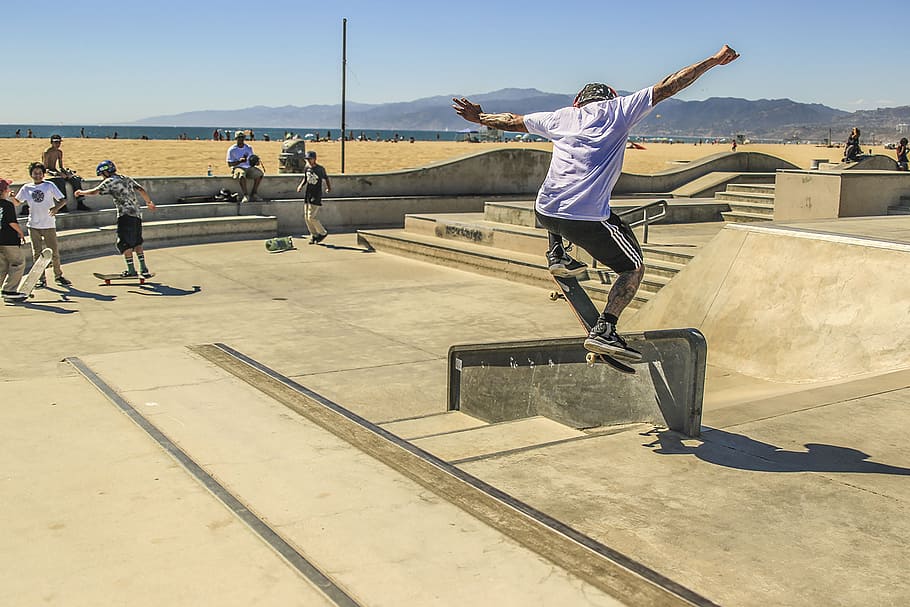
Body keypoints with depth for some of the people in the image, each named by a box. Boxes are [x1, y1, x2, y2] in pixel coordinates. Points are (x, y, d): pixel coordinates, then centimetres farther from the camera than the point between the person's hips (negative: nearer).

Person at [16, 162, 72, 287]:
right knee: (37, 253, 5)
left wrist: (56, 207, -23)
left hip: (49, 225, -2)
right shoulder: (26, 188, 7)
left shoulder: (49, 186, 0)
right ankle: (41, 279, 12)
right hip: (33, 225, 2)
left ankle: (58, 276, 16)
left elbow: (63, 199, -4)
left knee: (54, 252, 1)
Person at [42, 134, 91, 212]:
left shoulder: (60, 152, 11)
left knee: (76, 179, -13)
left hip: (57, 170, 7)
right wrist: (59, 173, -27)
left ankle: (80, 204, -15)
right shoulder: (46, 153, -11)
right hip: (49, 173, -7)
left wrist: (66, 172, -8)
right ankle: (63, 205, -36)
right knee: (61, 180, -37)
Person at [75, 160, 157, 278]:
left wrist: (81, 192, 10)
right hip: (137, 214, 7)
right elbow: (141, 190, 19)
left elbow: (94, 192, -8)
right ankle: (143, 269, 11)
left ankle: (131, 270, 0)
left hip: (126, 215, -7)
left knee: (124, 244, 0)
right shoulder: (127, 179, 18)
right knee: (137, 242, 14)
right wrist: (149, 202, 32)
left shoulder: (110, 181, -3)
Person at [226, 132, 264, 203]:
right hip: (237, 168, -5)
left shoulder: (249, 148, 13)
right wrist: (239, 161, -21)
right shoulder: (232, 150, -2)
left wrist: (255, 161, -6)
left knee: (259, 173, -22)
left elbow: (252, 159, 19)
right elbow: (229, 164, -5)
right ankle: (245, 195, -33)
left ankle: (253, 194, -14)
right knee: (242, 175, -39)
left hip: (249, 168, 5)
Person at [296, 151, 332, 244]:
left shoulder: (320, 169, -9)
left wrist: (329, 188, -3)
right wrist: (301, 185, 4)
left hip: (316, 197, -7)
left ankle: (323, 233, 8)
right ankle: (314, 235, 19)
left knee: (311, 217, -12)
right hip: (307, 195, 7)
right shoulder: (307, 168, 7)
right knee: (306, 217, 6)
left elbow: (326, 178, 4)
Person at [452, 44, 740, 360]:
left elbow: (513, 121, 30)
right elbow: (669, 85, 8)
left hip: (545, 213, 5)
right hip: (588, 218, -5)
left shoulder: (563, 116, 19)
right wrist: (714, 60, 17)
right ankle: (604, 330, -6)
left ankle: (556, 254, 30)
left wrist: (479, 117, 46)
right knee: (634, 268, 10)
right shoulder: (619, 110, 8)